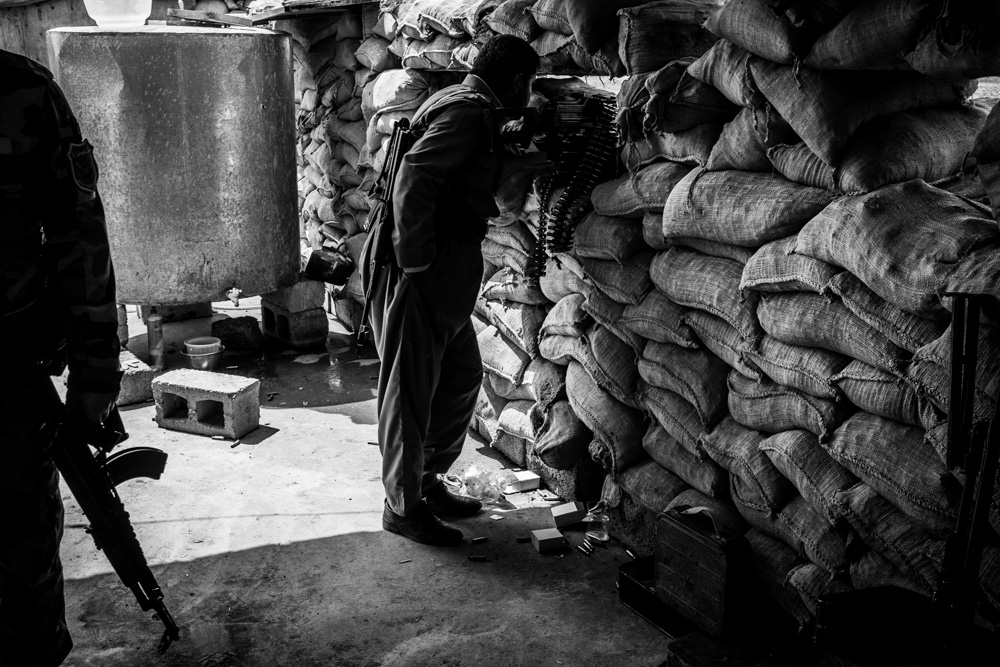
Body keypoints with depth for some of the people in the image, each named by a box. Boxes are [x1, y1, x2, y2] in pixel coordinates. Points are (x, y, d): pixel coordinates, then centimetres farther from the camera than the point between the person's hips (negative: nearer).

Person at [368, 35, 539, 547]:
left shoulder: (466, 106, 17)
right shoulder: (467, 113, -15)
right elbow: (414, 176, -28)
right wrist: (416, 259, -24)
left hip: (446, 278, 10)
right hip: (422, 276, -10)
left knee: (462, 378, 18)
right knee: (411, 391, 0)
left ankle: (429, 482, 31)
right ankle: (403, 506, 13)